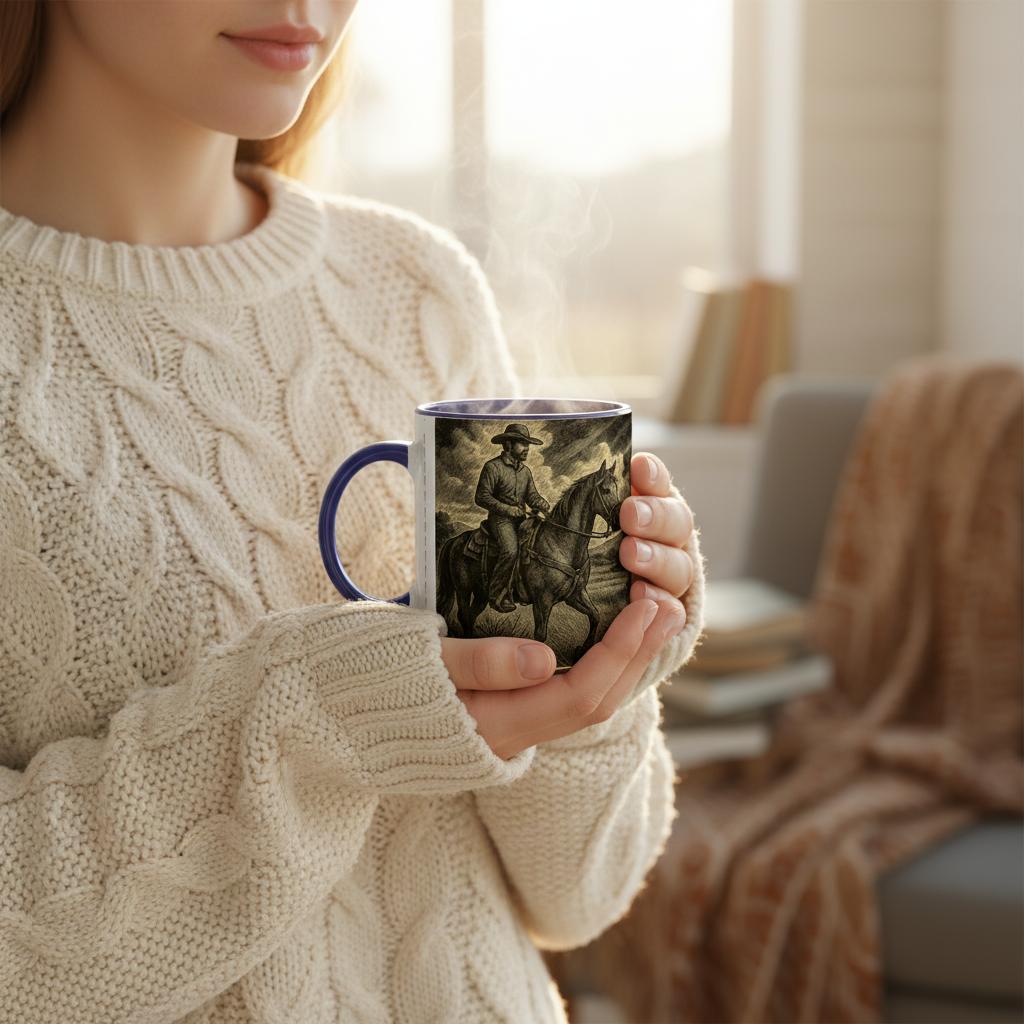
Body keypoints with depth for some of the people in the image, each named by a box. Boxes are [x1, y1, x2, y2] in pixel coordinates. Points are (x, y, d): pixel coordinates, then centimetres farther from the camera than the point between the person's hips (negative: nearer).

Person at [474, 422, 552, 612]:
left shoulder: (525, 470, 16)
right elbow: (481, 497, -10)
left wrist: (548, 508, -10)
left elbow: (533, 496, 13)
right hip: (500, 519, -7)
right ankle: (496, 594, -21)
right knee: (510, 550, -30)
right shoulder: (492, 467, -6)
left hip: (521, 519, 7)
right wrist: (507, 509, -18)